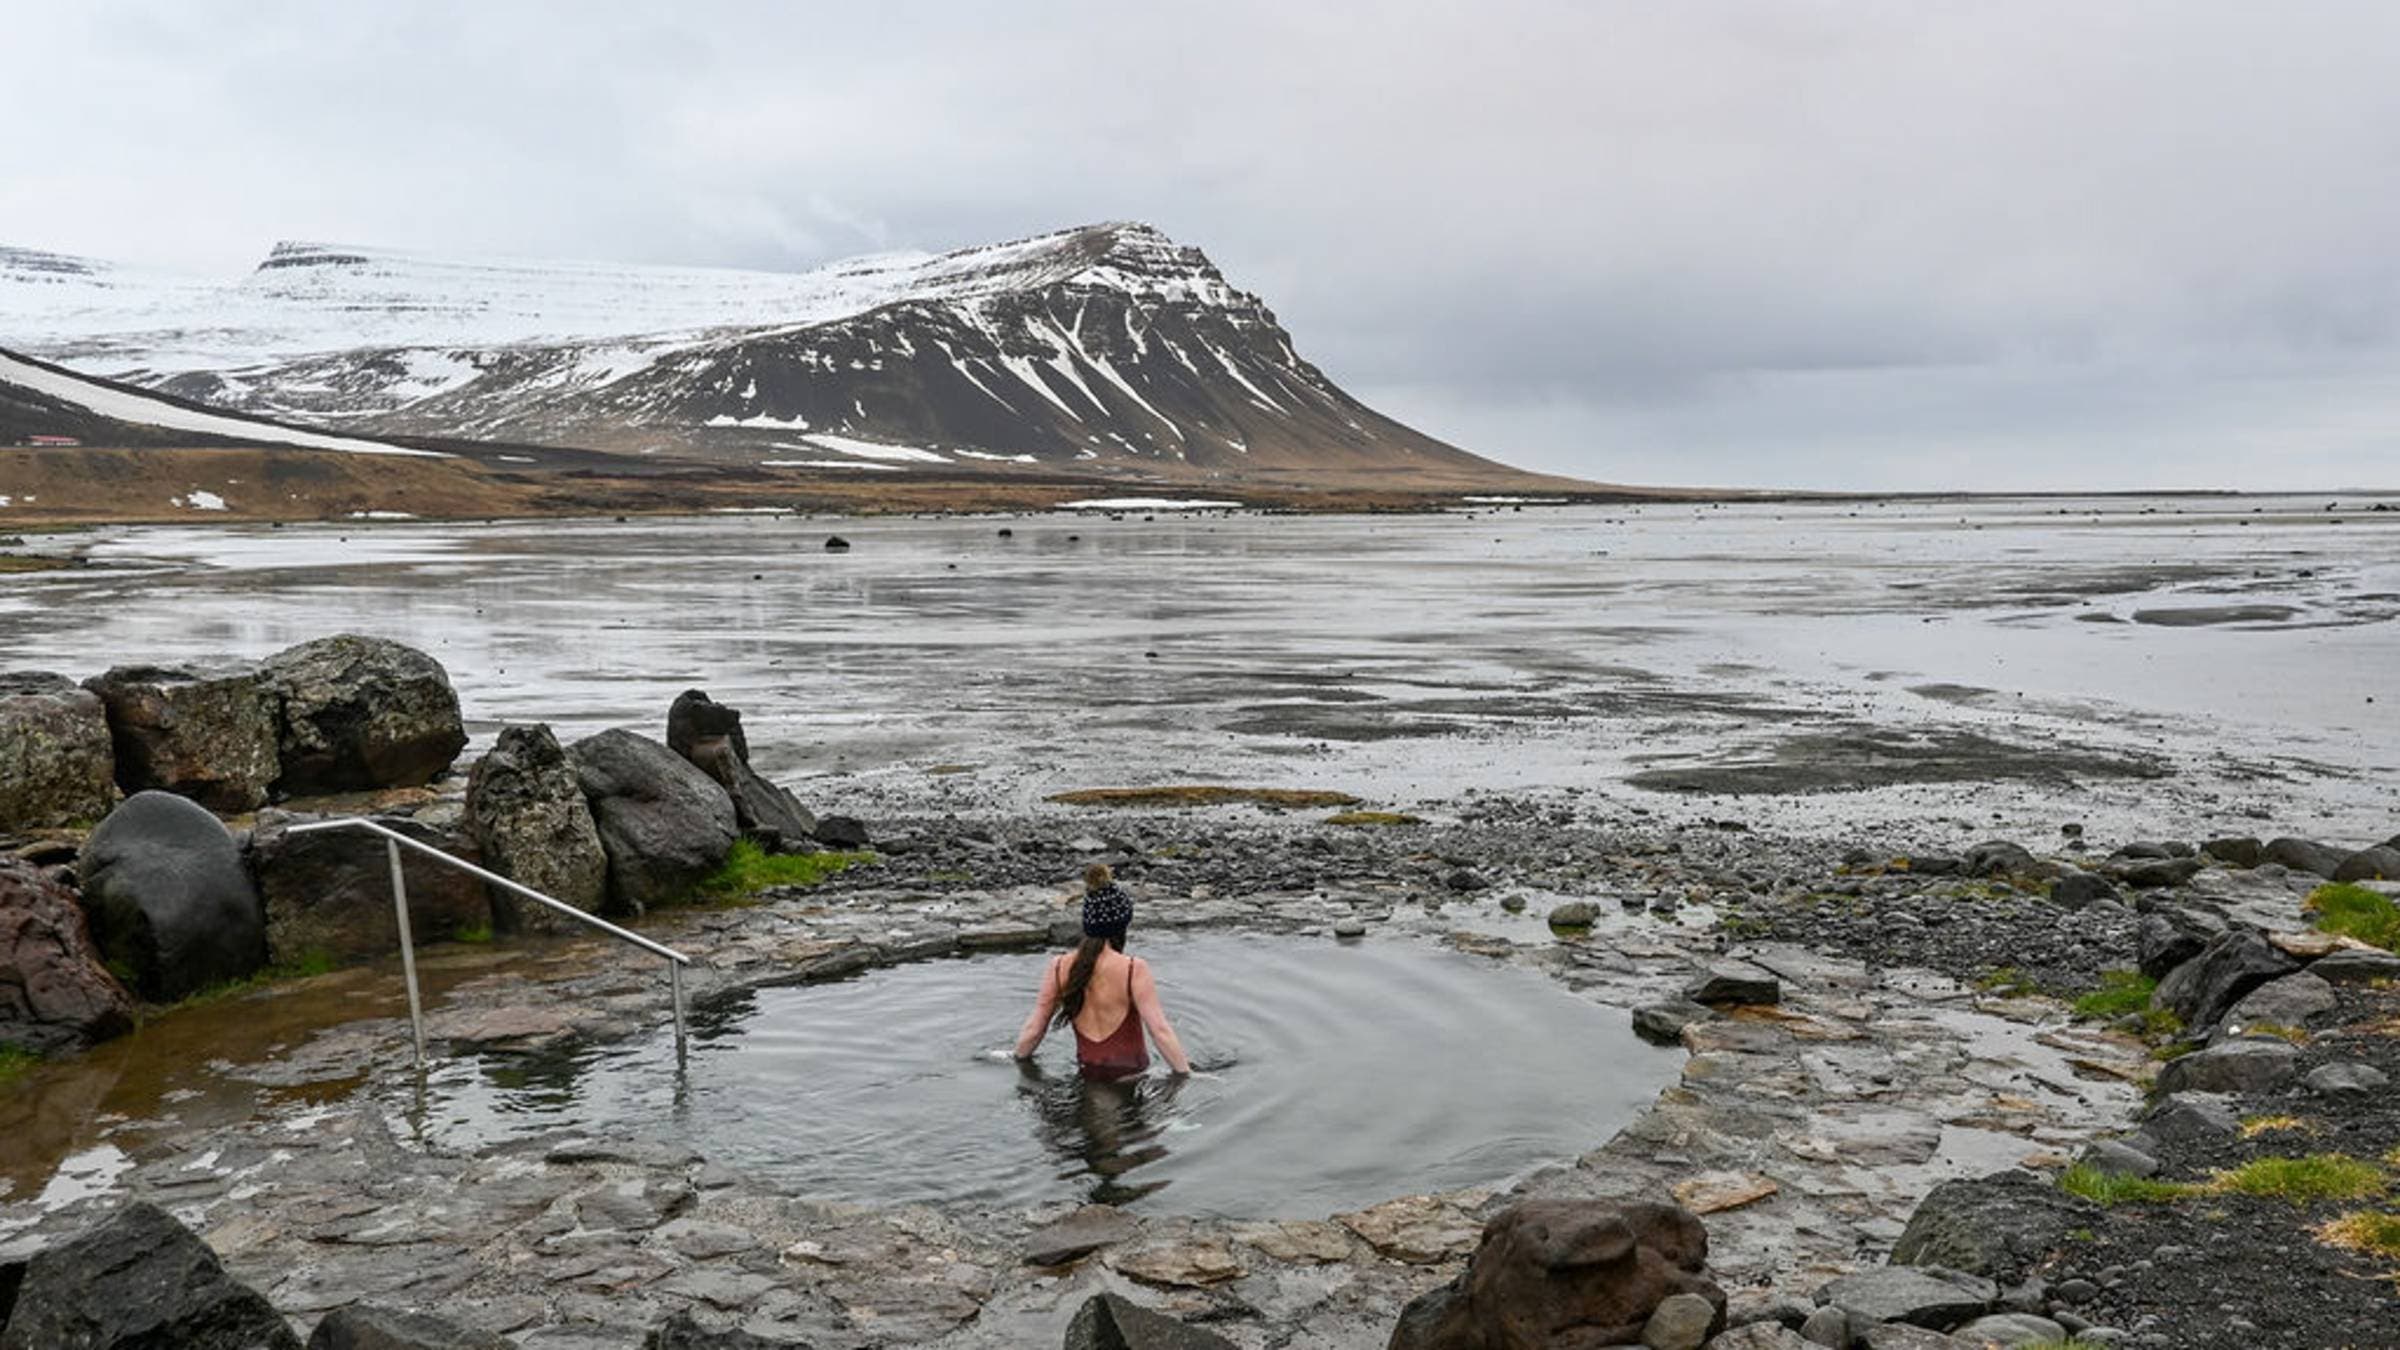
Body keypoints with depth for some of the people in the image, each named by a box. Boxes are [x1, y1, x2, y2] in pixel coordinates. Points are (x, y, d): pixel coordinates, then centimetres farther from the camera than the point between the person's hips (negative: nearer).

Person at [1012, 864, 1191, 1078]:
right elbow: (1160, 1030, -15)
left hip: (1087, 1075, 5)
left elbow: (1033, 1030, 5)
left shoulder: (1059, 967, -2)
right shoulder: (1134, 970, -14)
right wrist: (1187, 1076, -7)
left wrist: (1017, 1061, 22)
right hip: (1129, 1076, -5)